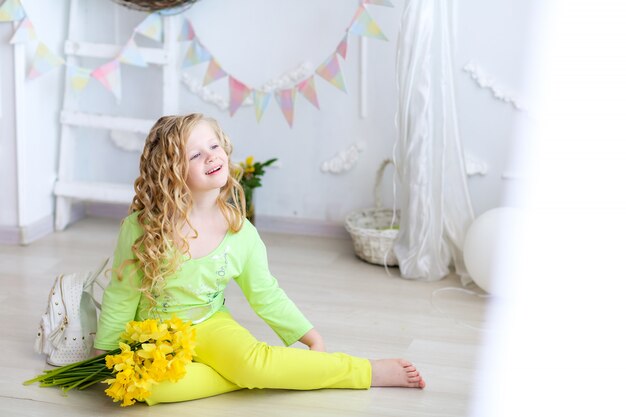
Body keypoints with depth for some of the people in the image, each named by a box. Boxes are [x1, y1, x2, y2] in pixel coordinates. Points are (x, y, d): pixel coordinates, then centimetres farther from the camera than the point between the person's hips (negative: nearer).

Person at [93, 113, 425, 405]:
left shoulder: (241, 233, -9)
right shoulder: (140, 228, -17)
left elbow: (266, 295, 2)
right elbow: (121, 298, -5)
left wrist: (312, 338, 1)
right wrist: (102, 356, 1)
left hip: (210, 323, 1)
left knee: (252, 362, -31)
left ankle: (370, 371, -18)